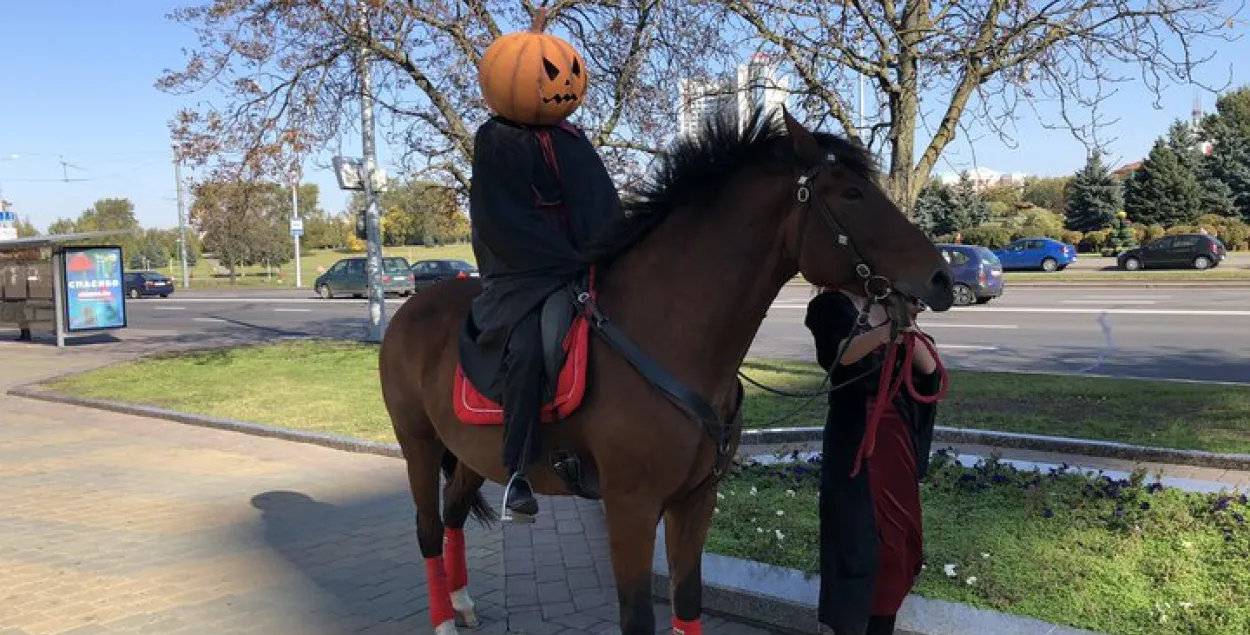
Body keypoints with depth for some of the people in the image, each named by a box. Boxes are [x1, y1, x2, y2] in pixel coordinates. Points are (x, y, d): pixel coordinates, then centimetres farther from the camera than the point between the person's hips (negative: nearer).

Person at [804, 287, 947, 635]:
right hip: (855, 440, -5)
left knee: (898, 534, 10)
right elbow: (843, 354, -26)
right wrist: (888, 329, -43)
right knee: (857, 536, -4)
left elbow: (930, 367, -3)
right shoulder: (830, 306, -5)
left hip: (899, 437, 5)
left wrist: (907, 327, -20)